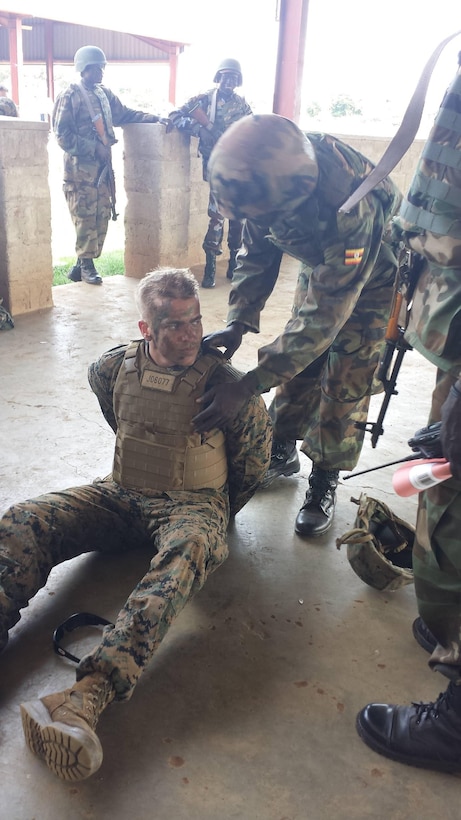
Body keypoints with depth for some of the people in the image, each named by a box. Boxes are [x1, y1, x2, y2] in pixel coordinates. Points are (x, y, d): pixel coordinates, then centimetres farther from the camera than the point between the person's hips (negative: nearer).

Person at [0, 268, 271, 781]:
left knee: (186, 552, -41)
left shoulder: (224, 383, -12)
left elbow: (256, 452, 3)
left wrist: (222, 511, 12)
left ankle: (85, 698, -56)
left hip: (192, 503, -4)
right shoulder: (116, 367, -2)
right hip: (119, 494, 5)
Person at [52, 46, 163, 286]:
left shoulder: (104, 94, 14)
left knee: (102, 216, 6)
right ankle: (86, 265, 5)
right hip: (80, 166, -7)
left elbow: (124, 115, 23)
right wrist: (94, 148, -16)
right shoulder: (69, 95, -6)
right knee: (85, 217, -6)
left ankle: (81, 264, 15)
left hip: (102, 165, 7)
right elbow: (62, 134, -11)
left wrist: (152, 117, 9)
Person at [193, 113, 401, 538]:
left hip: (373, 274, -5)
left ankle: (325, 480, 11)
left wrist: (244, 389, -43)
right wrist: (238, 324, -24)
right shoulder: (268, 176, -26)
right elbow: (258, 254, -10)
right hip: (319, 265, 6)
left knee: (344, 381, -6)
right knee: (298, 362, 6)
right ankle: (282, 452, 25)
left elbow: (324, 317, -42)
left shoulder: (351, 208, -45)